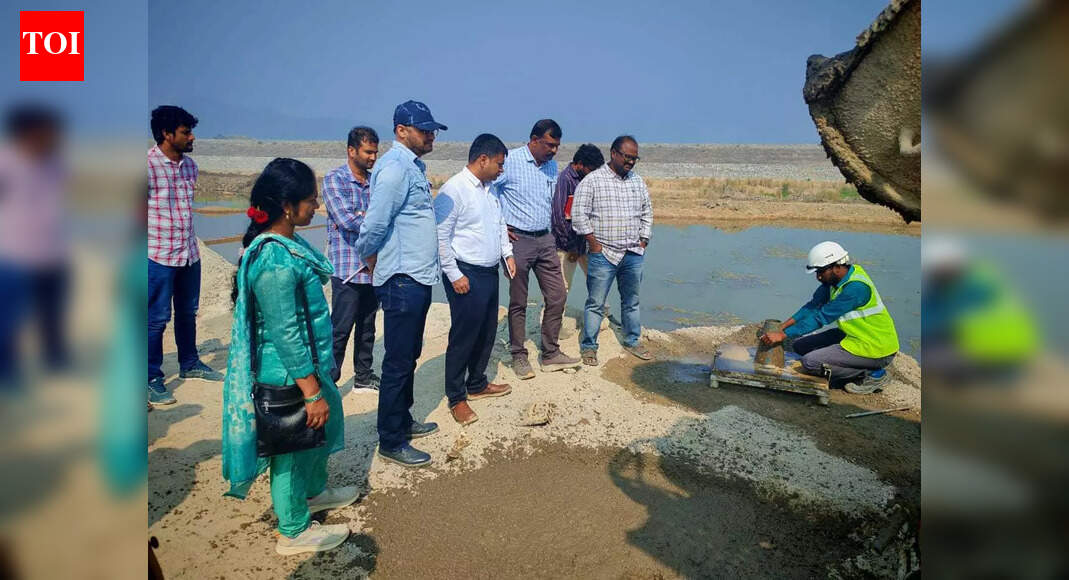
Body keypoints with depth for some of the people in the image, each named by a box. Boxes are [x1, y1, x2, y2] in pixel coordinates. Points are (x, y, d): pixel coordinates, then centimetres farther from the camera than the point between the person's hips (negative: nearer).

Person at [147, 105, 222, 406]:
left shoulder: (189, 164, 7)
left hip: (189, 253, 7)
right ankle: (153, 378, 15)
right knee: (157, 318, 3)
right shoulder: (149, 164, -15)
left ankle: (190, 364, 35)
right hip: (159, 255, -7)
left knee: (188, 313, 19)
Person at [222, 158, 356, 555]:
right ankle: (293, 533, 29)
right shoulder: (275, 260, -28)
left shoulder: (286, 243, 3)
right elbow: (285, 334, -26)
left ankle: (314, 493, 50)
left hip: (308, 364, 10)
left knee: (320, 429, 26)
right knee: (294, 446, 8)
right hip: (289, 375, -9)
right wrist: (313, 392, -21)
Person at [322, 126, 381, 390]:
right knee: (340, 329, -3)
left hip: (373, 267, 6)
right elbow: (348, 220, -18)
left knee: (367, 327, 15)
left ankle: (363, 375, 27)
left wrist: (359, 218, -8)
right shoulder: (334, 180, -6)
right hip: (348, 269, -6)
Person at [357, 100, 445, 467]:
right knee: (398, 362, -1)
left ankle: (403, 421, 35)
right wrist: (372, 264, -6)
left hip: (418, 278, 10)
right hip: (402, 281, -10)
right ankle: (391, 443, 11)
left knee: (409, 357, 20)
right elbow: (373, 226, -21)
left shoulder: (414, 166, 15)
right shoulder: (395, 167, -17)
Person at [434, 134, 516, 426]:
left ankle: (477, 384, 35)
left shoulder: (488, 189, 11)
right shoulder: (454, 190, -16)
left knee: (487, 332, 17)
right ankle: (457, 398, 12)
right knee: (463, 336, -1)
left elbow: (499, 223, 24)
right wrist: (454, 275, -17)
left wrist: (507, 253, 13)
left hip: (490, 273, 9)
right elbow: (441, 237, -17)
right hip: (466, 275, -9)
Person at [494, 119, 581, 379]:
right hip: (518, 239, -6)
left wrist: (552, 233, 17)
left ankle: (550, 354, 17)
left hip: (545, 240, 6)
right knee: (518, 303, 3)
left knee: (557, 297, 5)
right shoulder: (511, 160, -10)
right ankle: (519, 356, 16)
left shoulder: (552, 166, 11)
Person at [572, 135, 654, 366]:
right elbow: (579, 213, -10)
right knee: (596, 303, 1)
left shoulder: (638, 181, 11)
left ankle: (632, 341, 30)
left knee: (631, 301, 16)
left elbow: (647, 213, 20)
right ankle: (588, 346, 12)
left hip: (633, 254, 5)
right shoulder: (593, 180, -7)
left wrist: (643, 241, 12)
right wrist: (593, 243, -11)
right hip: (603, 254, -5)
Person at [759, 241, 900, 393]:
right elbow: (814, 306, 3)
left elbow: (822, 317, -28)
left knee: (809, 363, -18)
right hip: (855, 335, 9)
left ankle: (872, 375, -4)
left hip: (876, 351, -9)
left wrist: (783, 335, -26)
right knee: (798, 345, 5)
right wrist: (783, 326, -6)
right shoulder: (834, 278, -1)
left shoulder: (856, 287, -28)